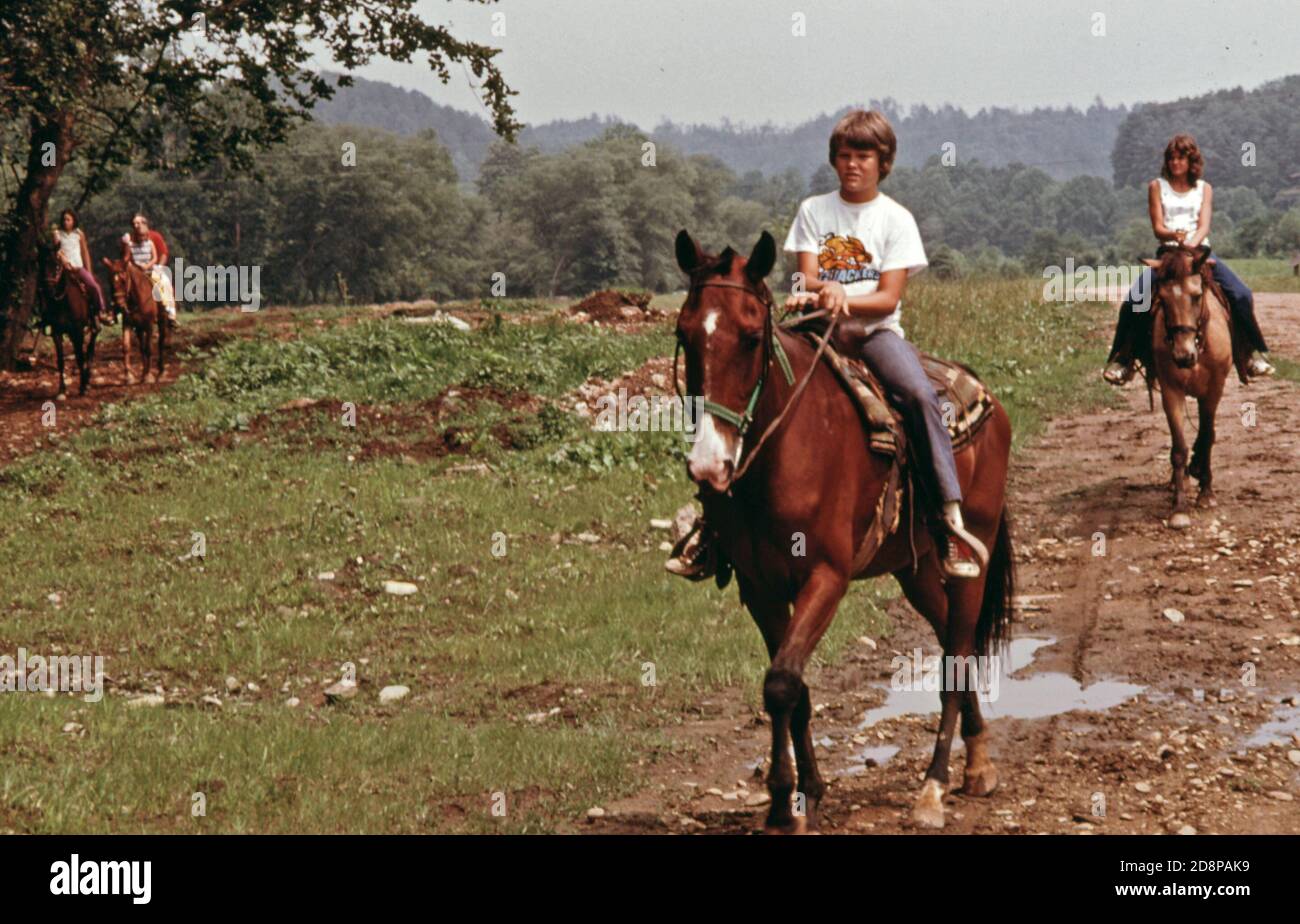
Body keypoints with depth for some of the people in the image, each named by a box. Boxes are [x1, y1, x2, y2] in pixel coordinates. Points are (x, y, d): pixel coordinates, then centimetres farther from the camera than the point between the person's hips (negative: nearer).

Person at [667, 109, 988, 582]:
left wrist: (844, 299, -21)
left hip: (876, 331, -2)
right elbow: (807, 280, 4)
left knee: (921, 395, -31)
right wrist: (823, 288, -20)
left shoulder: (896, 219, 4)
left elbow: (888, 298, -4)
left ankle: (952, 520, -34)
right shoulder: (813, 211, 11)